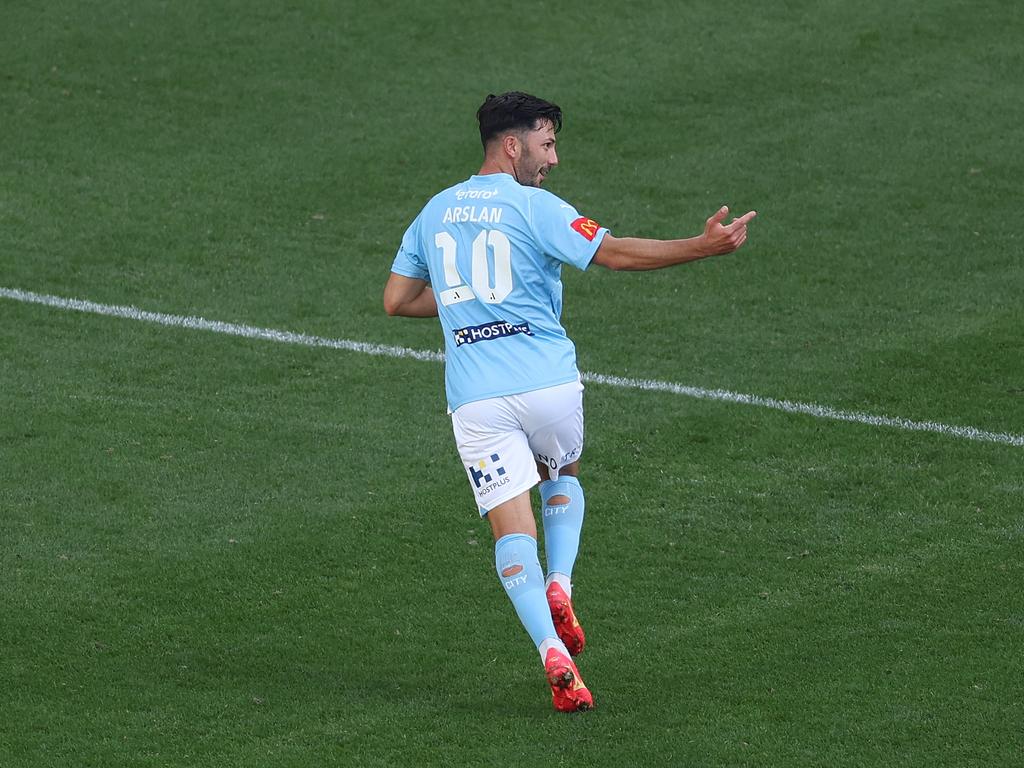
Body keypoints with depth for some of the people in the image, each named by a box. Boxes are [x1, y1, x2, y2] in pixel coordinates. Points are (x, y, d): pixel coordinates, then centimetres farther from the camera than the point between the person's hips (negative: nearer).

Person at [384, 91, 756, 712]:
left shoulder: (435, 211, 13)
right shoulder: (533, 207, -4)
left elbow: (397, 299, 17)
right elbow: (614, 253, -14)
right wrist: (705, 246, -14)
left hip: (475, 398, 2)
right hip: (548, 384, -2)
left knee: (513, 530, -1)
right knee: (563, 477, 28)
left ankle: (554, 654, -19)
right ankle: (560, 587, 5)